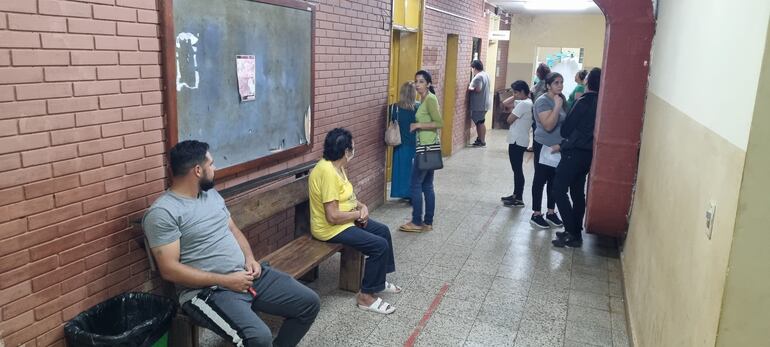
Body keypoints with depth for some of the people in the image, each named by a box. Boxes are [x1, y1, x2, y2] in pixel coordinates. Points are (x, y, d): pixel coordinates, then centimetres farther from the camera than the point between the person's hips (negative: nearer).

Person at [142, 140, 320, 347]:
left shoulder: (212, 194, 13)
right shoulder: (162, 213, -13)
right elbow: (170, 270, -18)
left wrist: (249, 257, 0)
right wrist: (225, 280, -19)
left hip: (246, 274, 8)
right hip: (207, 290, -8)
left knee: (309, 302, 2)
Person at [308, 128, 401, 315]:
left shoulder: (337, 166, 3)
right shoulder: (328, 173, -29)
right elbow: (333, 217, -30)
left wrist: (361, 206, -1)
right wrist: (358, 214, -15)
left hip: (346, 220, 11)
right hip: (331, 228, -11)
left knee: (383, 231, 15)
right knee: (380, 245, -16)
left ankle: (378, 280, 28)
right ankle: (366, 295, -2)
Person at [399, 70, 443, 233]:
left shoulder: (430, 99, -15)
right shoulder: (425, 99, 13)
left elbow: (439, 123, -21)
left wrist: (418, 125, -17)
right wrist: (418, 125, 7)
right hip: (426, 146, 10)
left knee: (416, 184, -2)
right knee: (427, 186, 12)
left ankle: (417, 222, 7)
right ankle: (428, 222, 18)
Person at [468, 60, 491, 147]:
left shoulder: (478, 77, -18)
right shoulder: (485, 74, 14)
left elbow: (477, 89, -27)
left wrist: (469, 89, -11)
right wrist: (472, 87, 13)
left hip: (479, 105, -10)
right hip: (483, 103, 10)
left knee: (480, 122, -4)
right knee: (479, 122, 16)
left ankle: (482, 141, 1)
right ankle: (480, 139, 22)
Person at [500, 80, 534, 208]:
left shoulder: (524, 104, -19)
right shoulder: (524, 102, 12)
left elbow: (509, 120, -16)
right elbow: (505, 103, 15)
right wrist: (515, 97, 5)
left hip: (517, 141, -10)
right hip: (518, 140, 10)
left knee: (517, 170, -3)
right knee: (516, 169, 16)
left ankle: (519, 199, 3)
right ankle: (516, 195, 26)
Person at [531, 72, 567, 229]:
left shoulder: (561, 99, 8)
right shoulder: (543, 101, -16)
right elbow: (548, 126, -26)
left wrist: (562, 143, 8)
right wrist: (557, 106, -27)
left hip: (559, 146, 8)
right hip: (544, 146, -7)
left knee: (554, 180, 14)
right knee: (540, 180, 1)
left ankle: (551, 213, 25)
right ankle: (536, 215, 10)